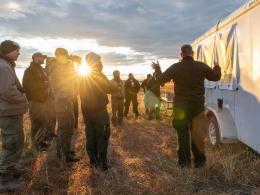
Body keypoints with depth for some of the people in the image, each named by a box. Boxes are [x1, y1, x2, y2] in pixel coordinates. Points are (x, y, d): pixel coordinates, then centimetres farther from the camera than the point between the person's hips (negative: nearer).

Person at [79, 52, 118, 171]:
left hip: (86, 111, 7)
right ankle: (102, 163, 7)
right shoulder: (99, 75, -13)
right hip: (99, 111, -7)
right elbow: (111, 88, -14)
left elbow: (82, 94, 14)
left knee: (90, 137, 13)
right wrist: (117, 86, 5)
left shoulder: (82, 78, 9)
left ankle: (93, 161, 21)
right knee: (102, 137, 2)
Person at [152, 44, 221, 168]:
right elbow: (216, 77, 9)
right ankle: (199, 161, 21)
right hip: (197, 105, 2)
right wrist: (217, 67, 31)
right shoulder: (202, 66, -3)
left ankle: (184, 161, 14)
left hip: (180, 106, -1)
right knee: (197, 133, 13)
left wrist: (157, 69, 21)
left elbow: (161, 79, 1)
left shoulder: (175, 67, -7)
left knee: (182, 133, 9)